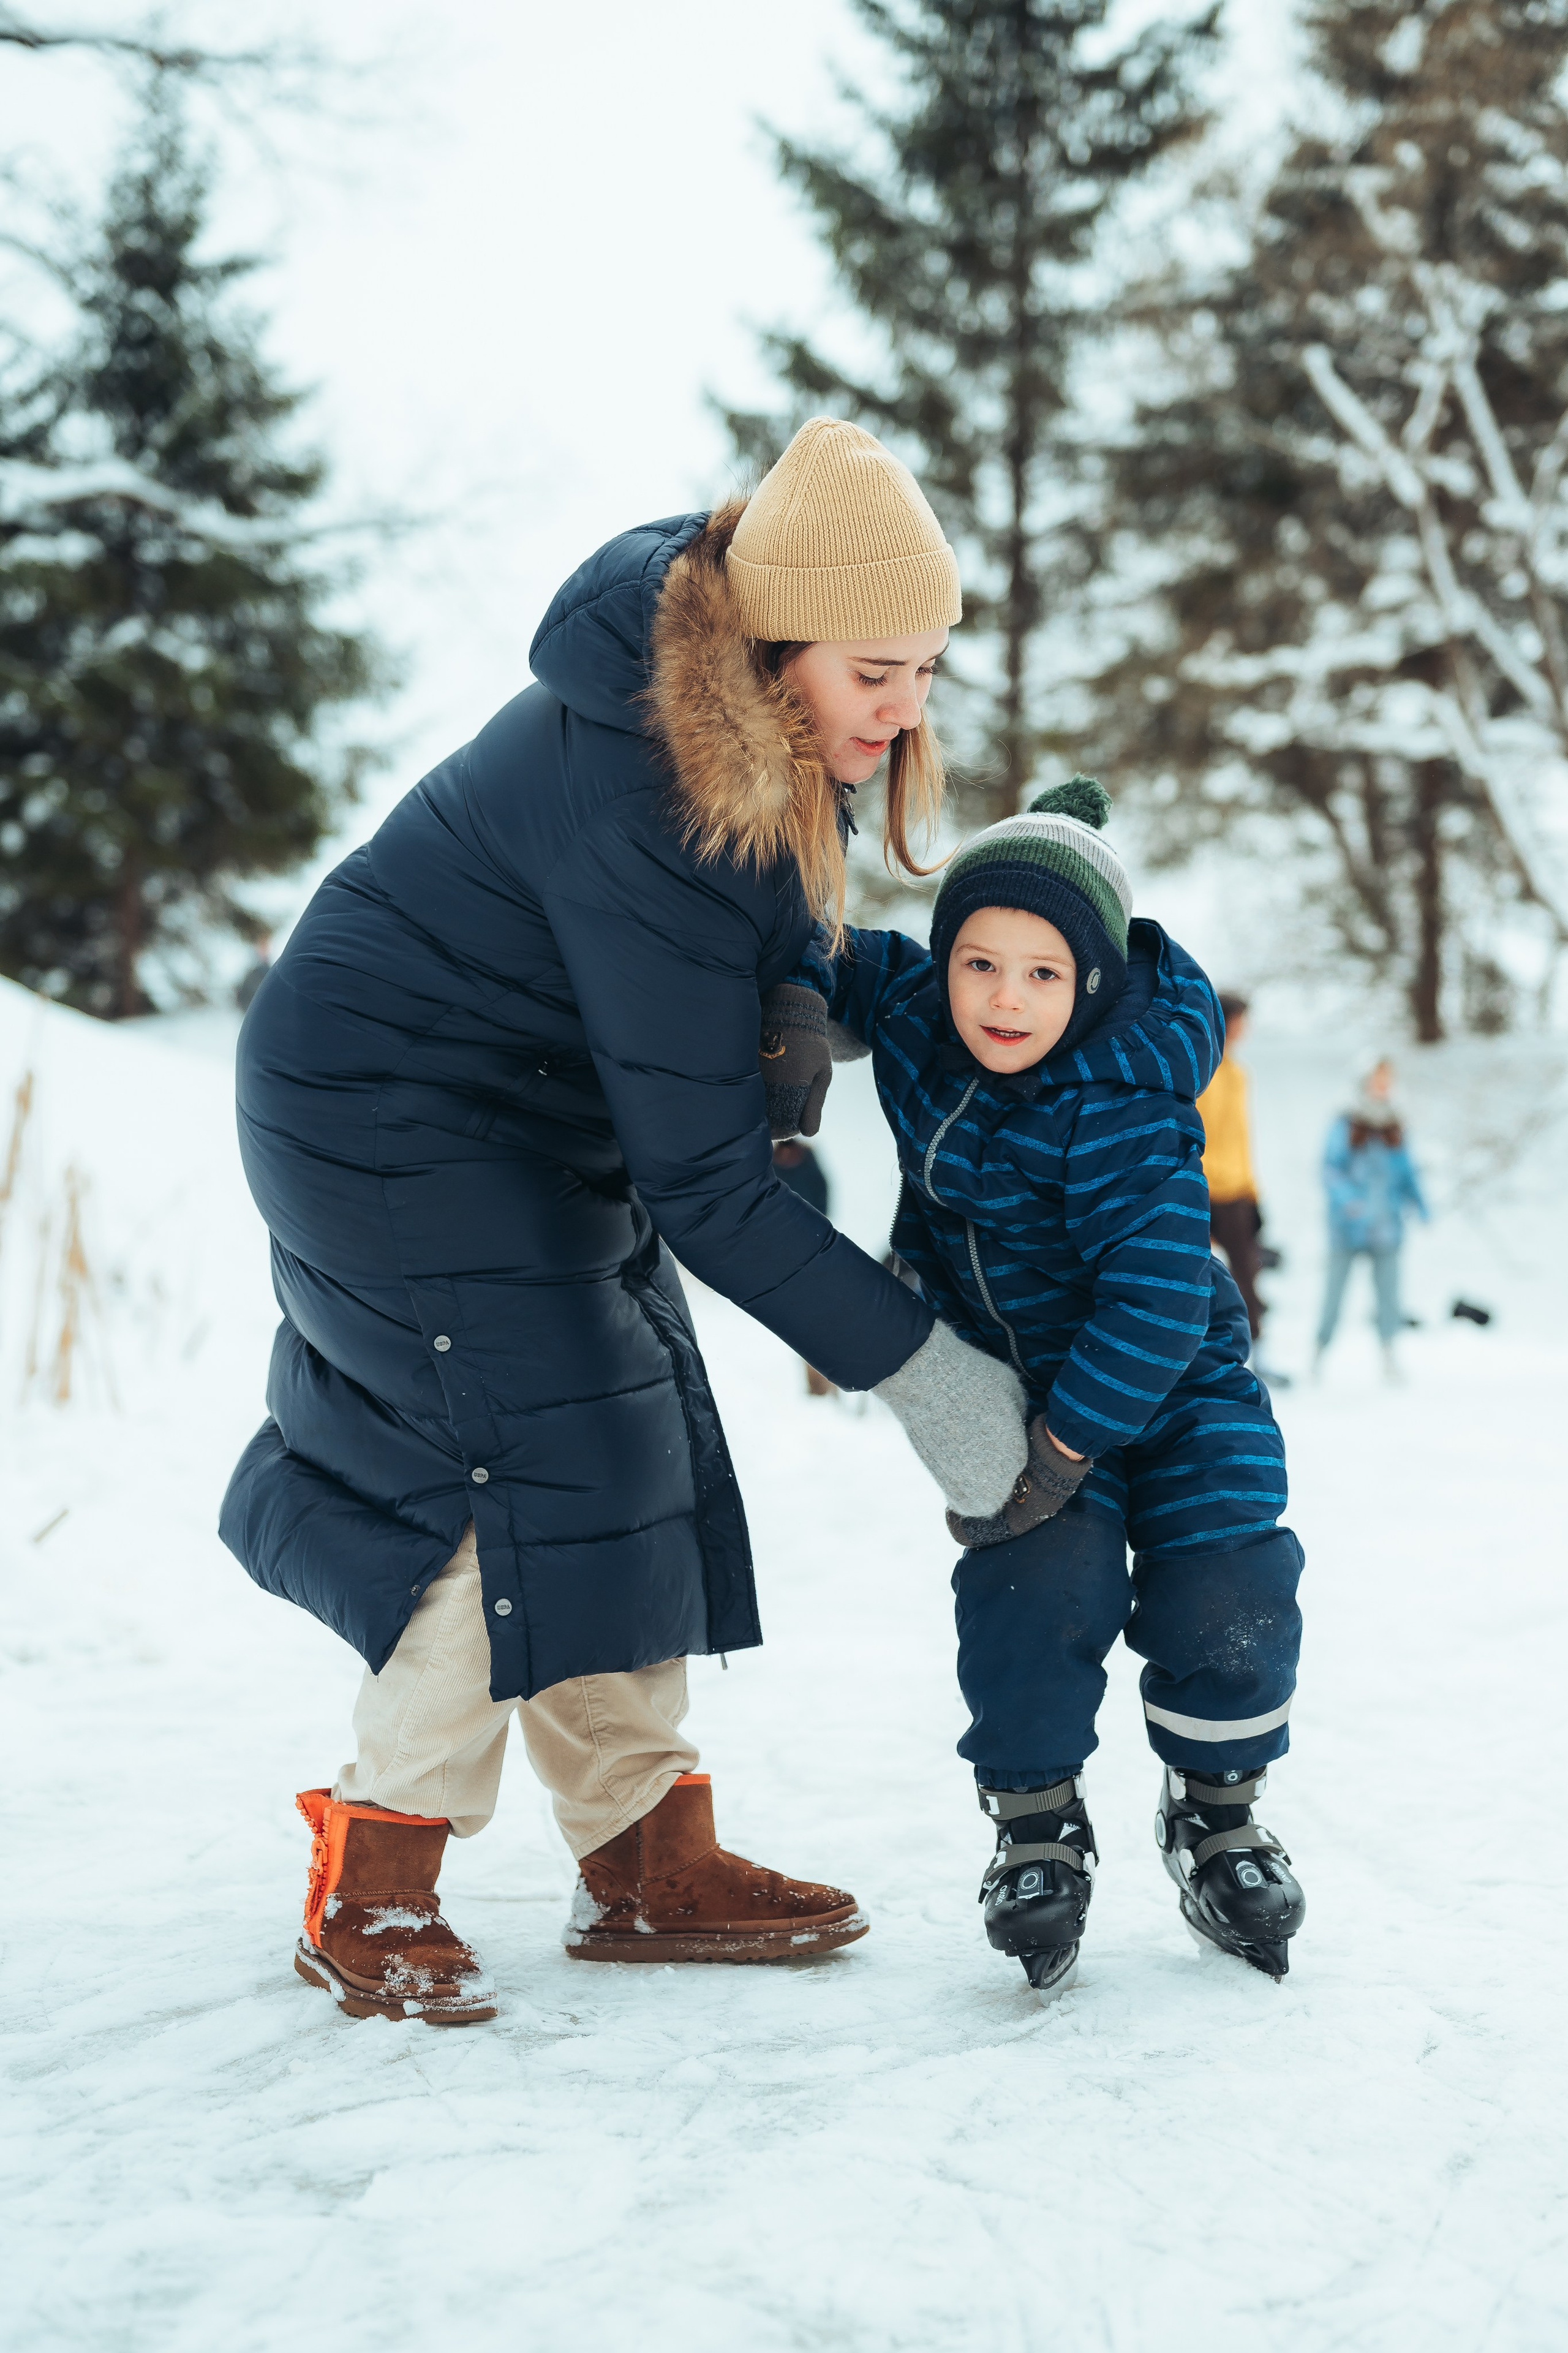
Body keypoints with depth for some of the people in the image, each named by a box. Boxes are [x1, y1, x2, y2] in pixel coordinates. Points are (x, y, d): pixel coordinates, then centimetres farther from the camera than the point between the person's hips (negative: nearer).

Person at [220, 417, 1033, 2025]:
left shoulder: (779, 735, -9)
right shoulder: (639, 807, -35)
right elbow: (698, 1187, -31)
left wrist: (793, 1003, 0)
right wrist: (914, 1362, -27)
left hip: (539, 1107, 9)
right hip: (388, 1096, -9)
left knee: (630, 1459, 6)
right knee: (534, 1447, -17)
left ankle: (647, 1865, 13)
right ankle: (372, 1896, -7)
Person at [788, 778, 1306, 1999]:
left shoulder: (1121, 1109, -30)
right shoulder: (913, 1013, -12)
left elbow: (1157, 1294, -32)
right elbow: (841, 962, 8)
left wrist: (1062, 1447, -31)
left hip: (1173, 1383, -3)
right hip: (1004, 1377, 3)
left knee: (1226, 1595, -9)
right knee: (1038, 1589, -16)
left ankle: (1215, 1808, 19)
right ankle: (1037, 1820, 6)